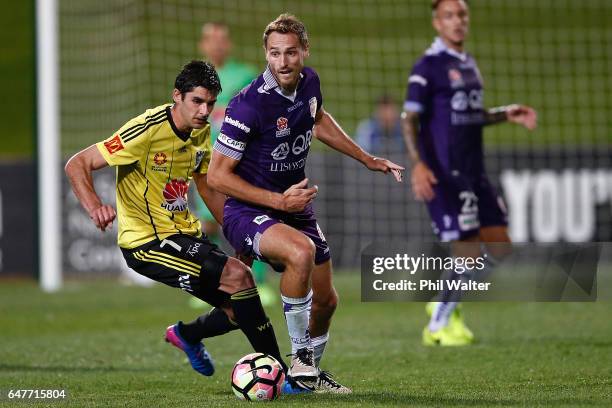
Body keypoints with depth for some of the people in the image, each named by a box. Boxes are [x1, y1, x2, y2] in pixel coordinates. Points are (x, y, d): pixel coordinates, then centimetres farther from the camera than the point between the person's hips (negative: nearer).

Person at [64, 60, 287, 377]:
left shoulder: (201, 132, 4)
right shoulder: (148, 129, -20)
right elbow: (77, 165, -19)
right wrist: (94, 207, -36)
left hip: (184, 233, 9)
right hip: (146, 241, -9)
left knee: (240, 309, 8)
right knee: (238, 276, -23)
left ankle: (187, 334, 37)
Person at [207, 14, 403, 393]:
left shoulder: (309, 82, -4)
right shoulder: (249, 105, -26)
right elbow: (217, 175, -21)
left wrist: (367, 159, 23)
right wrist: (278, 201, -24)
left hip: (296, 206, 8)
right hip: (249, 212, -8)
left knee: (325, 300, 14)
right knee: (301, 250, -37)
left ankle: (312, 371, 42)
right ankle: (301, 355, -20)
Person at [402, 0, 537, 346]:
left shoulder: (468, 63, 15)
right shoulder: (429, 65, -9)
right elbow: (410, 119, -13)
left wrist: (507, 114, 12)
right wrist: (418, 164, -26)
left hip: (475, 174, 8)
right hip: (446, 175, -8)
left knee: (500, 248, 6)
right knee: (469, 254, -9)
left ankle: (446, 303, 24)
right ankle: (439, 325, 9)